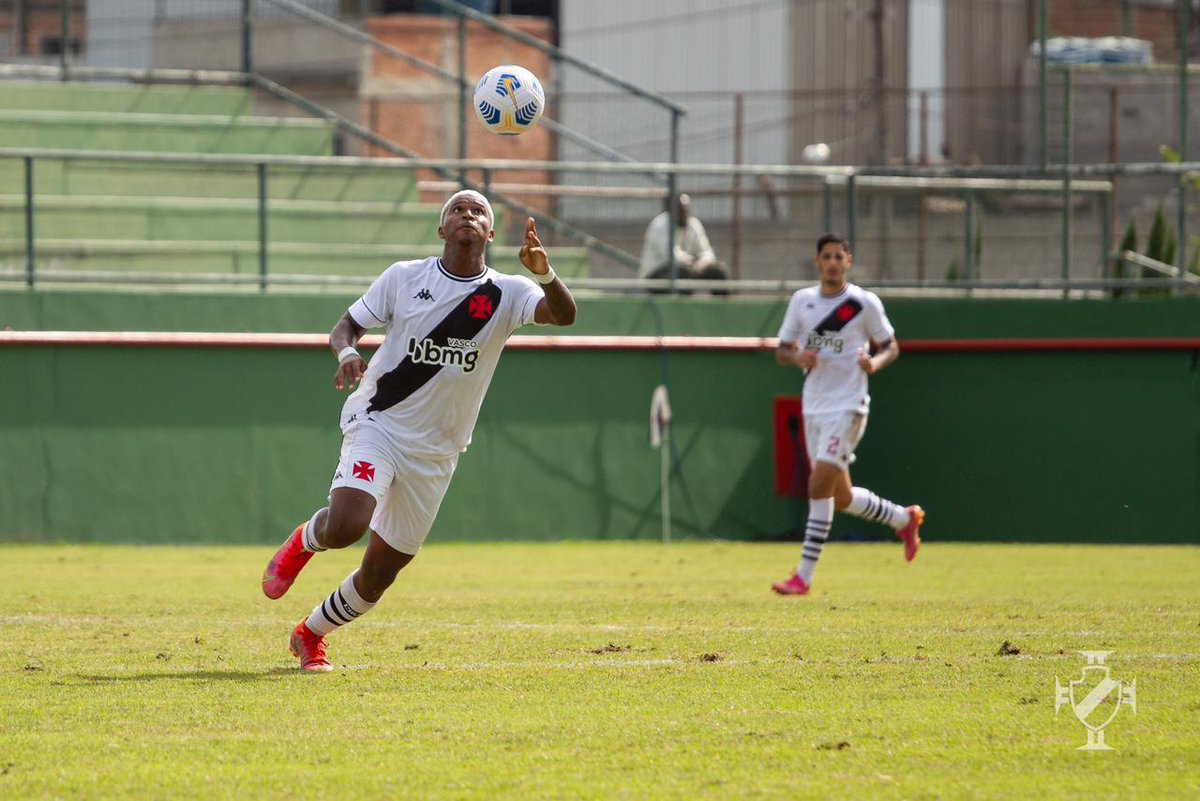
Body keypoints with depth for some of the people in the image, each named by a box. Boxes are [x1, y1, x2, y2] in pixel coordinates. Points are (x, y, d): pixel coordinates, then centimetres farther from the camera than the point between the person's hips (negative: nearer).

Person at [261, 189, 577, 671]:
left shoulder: (506, 295, -3)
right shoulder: (404, 277, -2)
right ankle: (303, 542, 7)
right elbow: (346, 326, 6)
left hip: (436, 452, 2)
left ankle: (311, 633, 31)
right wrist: (347, 351, -18)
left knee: (380, 572, 7)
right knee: (345, 526, -28)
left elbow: (563, 315, -20)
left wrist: (544, 273, -41)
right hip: (378, 424, -2)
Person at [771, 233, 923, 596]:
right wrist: (797, 357, -12)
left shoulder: (865, 303, -5)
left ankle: (804, 576, -11)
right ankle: (905, 519, 38)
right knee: (841, 497, 12)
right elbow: (781, 351, 11)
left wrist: (875, 362, -18)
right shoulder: (802, 300, 7)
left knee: (819, 487, -15)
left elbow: (890, 347, 4)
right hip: (813, 406, 6)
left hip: (847, 407, -6)